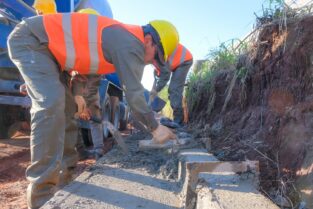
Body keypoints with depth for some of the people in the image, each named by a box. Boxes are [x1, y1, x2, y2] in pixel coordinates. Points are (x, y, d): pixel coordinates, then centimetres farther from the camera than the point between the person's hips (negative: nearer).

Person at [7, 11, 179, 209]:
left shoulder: (124, 37, 9)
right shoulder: (131, 44, -22)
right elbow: (134, 93, -23)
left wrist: (77, 95, 17)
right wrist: (155, 127, -11)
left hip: (46, 45, 10)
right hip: (30, 39, -10)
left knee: (66, 105, 8)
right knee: (52, 103, -26)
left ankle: (66, 169, 19)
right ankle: (43, 192, -20)